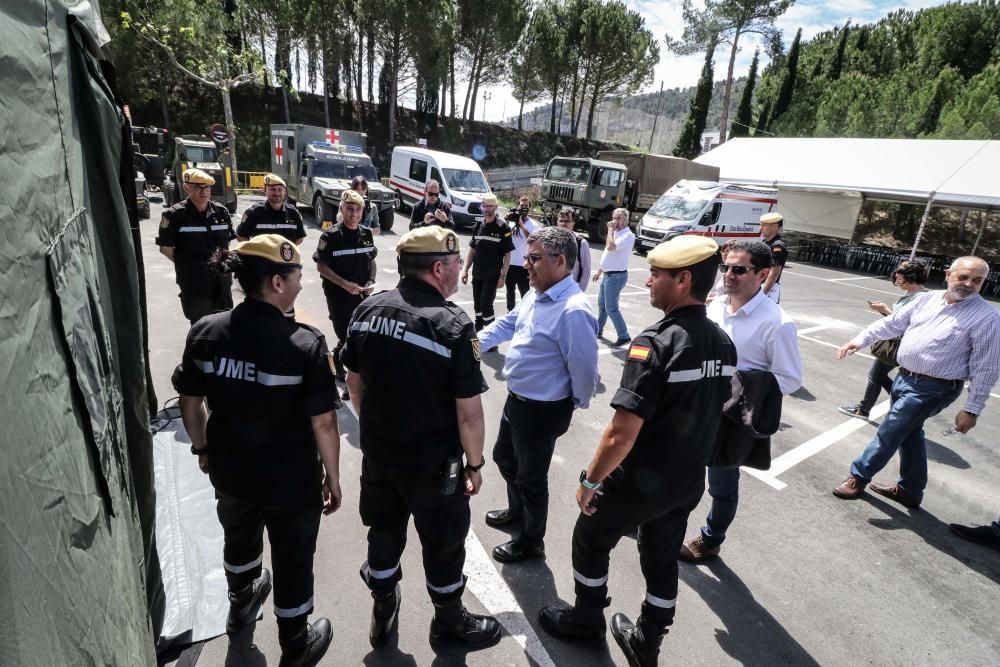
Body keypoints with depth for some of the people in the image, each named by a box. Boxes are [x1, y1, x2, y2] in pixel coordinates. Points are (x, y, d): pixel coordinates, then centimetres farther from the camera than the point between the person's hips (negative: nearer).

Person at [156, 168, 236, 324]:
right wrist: (187, 264, -1)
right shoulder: (175, 215, -8)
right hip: (194, 284, -4)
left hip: (222, 282, 4)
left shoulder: (221, 211, 6)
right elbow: (165, 248, -3)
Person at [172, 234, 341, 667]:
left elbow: (190, 404, 0)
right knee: (293, 562, 18)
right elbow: (323, 423, -21)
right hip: (291, 480, -5)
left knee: (239, 539, 32)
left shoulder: (205, 332, -11)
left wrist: (203, 448, 18)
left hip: (229, 471, 5)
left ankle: (241, 608, 61)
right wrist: (333, 478, -7)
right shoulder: (305, 343, -25)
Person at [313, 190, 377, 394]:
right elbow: (321, 265, -10)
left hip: (361, 295, 5)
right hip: (338, 295, -5)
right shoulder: (331, 236, -10)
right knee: (346, 337, -2)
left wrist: (371, 281, -3)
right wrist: (344, 284, -20)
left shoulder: (366, 234, 4)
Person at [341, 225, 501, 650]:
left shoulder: (368, 310, -5)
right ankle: (449, 623, 41)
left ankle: (383, 613, 47)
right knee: (443, 541, 17)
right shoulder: (453, 325, -23)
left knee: (384, 531, 25)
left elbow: (354, 382, 5)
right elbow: (468, 411, -19)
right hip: (432, 460, -5)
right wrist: (475, 463, -4)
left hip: (377, 451, 6)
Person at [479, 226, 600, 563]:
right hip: (516, 399, 9)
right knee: (504, 457, 28)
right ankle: (517, 511, 56)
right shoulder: (535, 294, 0)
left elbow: (583, 368, -25)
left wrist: (577, 405, -9)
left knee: (530, 477, 12)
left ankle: (530, 541, 39)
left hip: (542, 410, -9)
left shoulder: (573, 311, -30)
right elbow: (507, 324, 15)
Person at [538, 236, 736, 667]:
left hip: (639, 482, -7)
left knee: (590, 543, 19)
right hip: (689, 482, 7)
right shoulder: (723, 344, -2)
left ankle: (586, 621, 41)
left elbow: (622, 435, -29)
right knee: (663, 561, 24)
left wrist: (590, 481, -15)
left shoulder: (655, 343, -27)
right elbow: (705, 413, 9)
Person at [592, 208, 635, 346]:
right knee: (601, 303, 19)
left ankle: (624, 336, 3)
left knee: (611, 308, -7)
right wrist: (599, 271, 21)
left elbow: (610, 246, -35)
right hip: (608, 274, 10)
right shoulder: (616, 232, 11)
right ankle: (598, 330, 34)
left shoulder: (628, 235, -19)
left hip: (616, 276, -10)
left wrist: (610, 229, -21)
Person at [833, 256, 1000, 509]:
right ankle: (910, 490, 32)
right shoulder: (926, 299, 2)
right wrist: (861, 340, -6)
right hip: (903, 377, 6)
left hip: (931, 388, -6)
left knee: (888, 434, -1)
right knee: (909, 434, 17)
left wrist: (972, 410, -12)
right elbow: (892, 323, 8)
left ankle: (859, 477, 16)